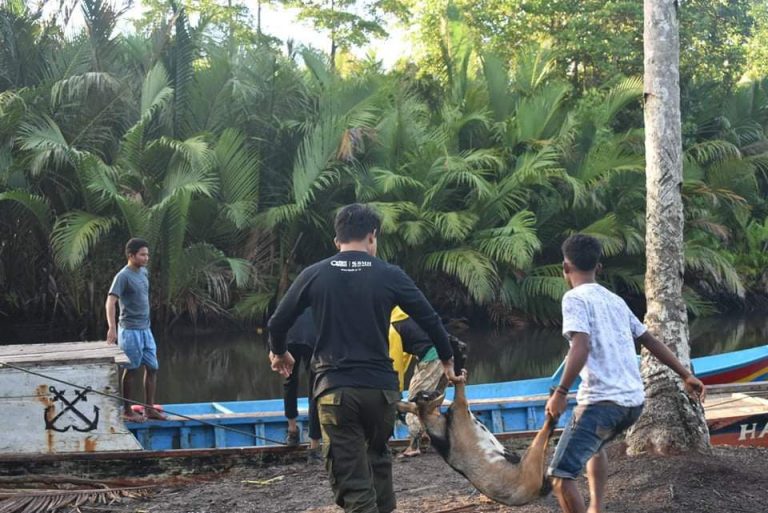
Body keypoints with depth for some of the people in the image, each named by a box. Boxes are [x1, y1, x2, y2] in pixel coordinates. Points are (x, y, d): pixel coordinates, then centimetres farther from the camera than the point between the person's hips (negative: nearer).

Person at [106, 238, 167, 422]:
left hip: (145, 329, 8)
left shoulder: (143, 273, 10)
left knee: (152, 367, 8)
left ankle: (149, 408, 16)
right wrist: (112, 327, -36)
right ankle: (127, 411, 10)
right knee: (131, 370, 0)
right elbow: (111, 301, -24)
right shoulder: (123, 276, -15)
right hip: (130, 330, -8)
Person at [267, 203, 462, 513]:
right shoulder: (390, 275, 0)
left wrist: (278, 352, 31)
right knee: (378, 456, 27)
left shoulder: (314, 275, 2)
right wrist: (446, 360, 23)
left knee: (351, 481, 0)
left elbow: (277, 323, 10)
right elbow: (430, 320, 5)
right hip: (380, 386, 1)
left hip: (334, 389, -1)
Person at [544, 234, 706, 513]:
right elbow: (651, 341, 24)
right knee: (595, 445, 37)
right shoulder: (615, 300, 18)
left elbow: (581, 347, -20)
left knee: (560, 477, -9)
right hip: (634, 401, 8)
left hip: (602, 401, -8)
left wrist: (560, 392, -19)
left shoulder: (575, 298, -5)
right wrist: (686, 375, 31)